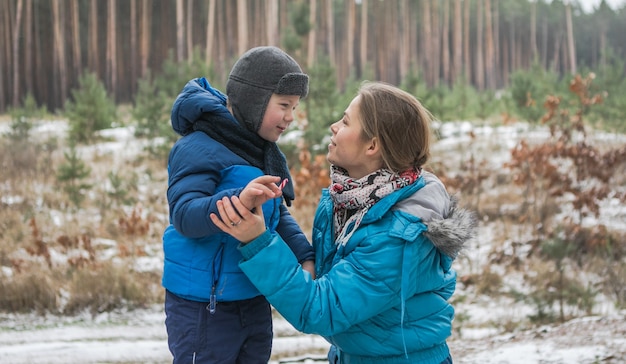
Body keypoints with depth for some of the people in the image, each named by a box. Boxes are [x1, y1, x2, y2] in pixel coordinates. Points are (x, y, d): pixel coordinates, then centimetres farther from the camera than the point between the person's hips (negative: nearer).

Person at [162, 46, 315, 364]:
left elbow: (278, 216, 13)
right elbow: (185, 215, -29)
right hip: (202, 310, -8)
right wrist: (237, 200, -46)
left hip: (255, 303, 8)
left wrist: (304, 257, -4)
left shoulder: (265, 152, 8)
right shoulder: (199, 149, -18)